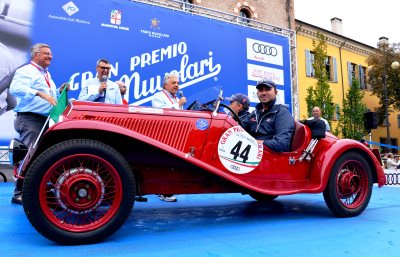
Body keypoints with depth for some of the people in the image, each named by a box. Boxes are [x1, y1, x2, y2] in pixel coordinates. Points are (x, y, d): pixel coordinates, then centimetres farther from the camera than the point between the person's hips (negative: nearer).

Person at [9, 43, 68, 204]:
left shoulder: (47, 75, 24)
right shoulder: (26, 71, -4)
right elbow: (15, 88, -23)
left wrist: (60, 91, 9)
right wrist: (40, 93, -32)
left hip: (45, 120, 9)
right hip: (29, 119, -8)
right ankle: (19, 194, -6)